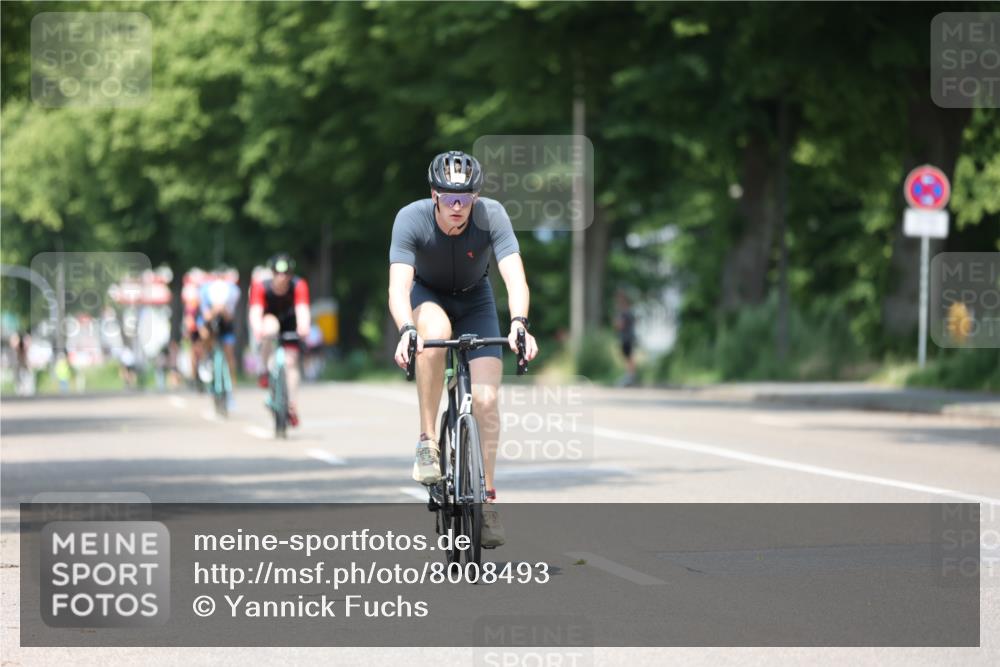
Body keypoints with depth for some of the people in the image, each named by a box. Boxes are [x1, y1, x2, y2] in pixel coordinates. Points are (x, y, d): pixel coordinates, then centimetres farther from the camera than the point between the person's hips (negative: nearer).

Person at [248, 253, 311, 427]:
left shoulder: (298, 286, -30)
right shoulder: (261, 287, -31)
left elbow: (302, 309, -42)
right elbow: (255, 311, -41)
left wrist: (303, 326, -63)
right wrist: (257, 329, -63)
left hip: (289, 322, 1)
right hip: (270, 318, -1)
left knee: (290, 362, -10)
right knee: (269, 330, -38)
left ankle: (292, 407, -3)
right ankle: (265, 370, -18)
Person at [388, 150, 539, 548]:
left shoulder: (491, 215, -28)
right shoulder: (411, 219, -30)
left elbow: (514, 275, -37)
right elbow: (398, 285, -39)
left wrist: (519, 322, -55)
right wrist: (406, 331, -57)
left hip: (475, 300, 1)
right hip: (427, 296, -1)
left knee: (485, 399, -14)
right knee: (435, 334, -38)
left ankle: (486, 497, 1)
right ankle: (427, 440, -25)